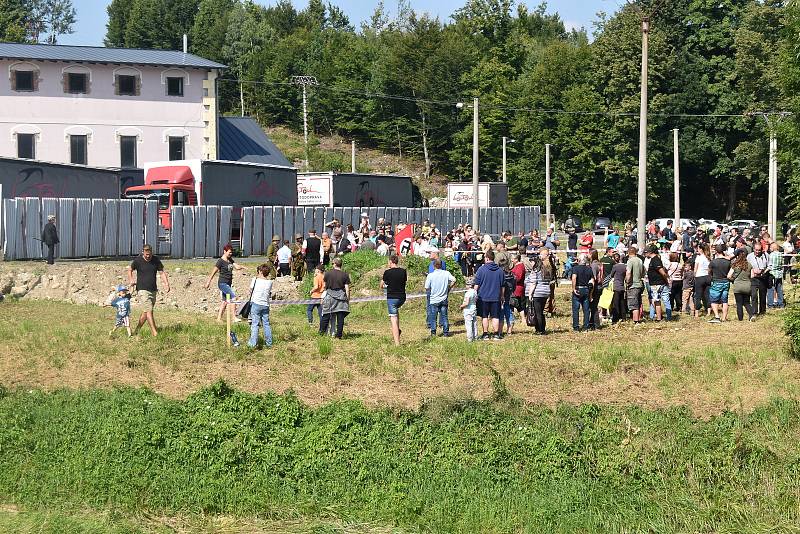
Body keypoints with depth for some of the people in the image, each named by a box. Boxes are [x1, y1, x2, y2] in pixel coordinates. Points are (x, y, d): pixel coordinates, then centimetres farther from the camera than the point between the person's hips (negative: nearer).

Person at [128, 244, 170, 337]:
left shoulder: (156, 260, 3)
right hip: (142, 290, -5)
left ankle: (137, 330, 23)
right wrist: (131, 280, -2)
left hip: (153, 290, 5)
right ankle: (154, 332, -14)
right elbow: (130, 269, 11)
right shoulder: (138, 260, -5)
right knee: (149, 310, -14)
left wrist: (166, 284, -8)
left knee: (147, 311, 10)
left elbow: (162, 272, 6)